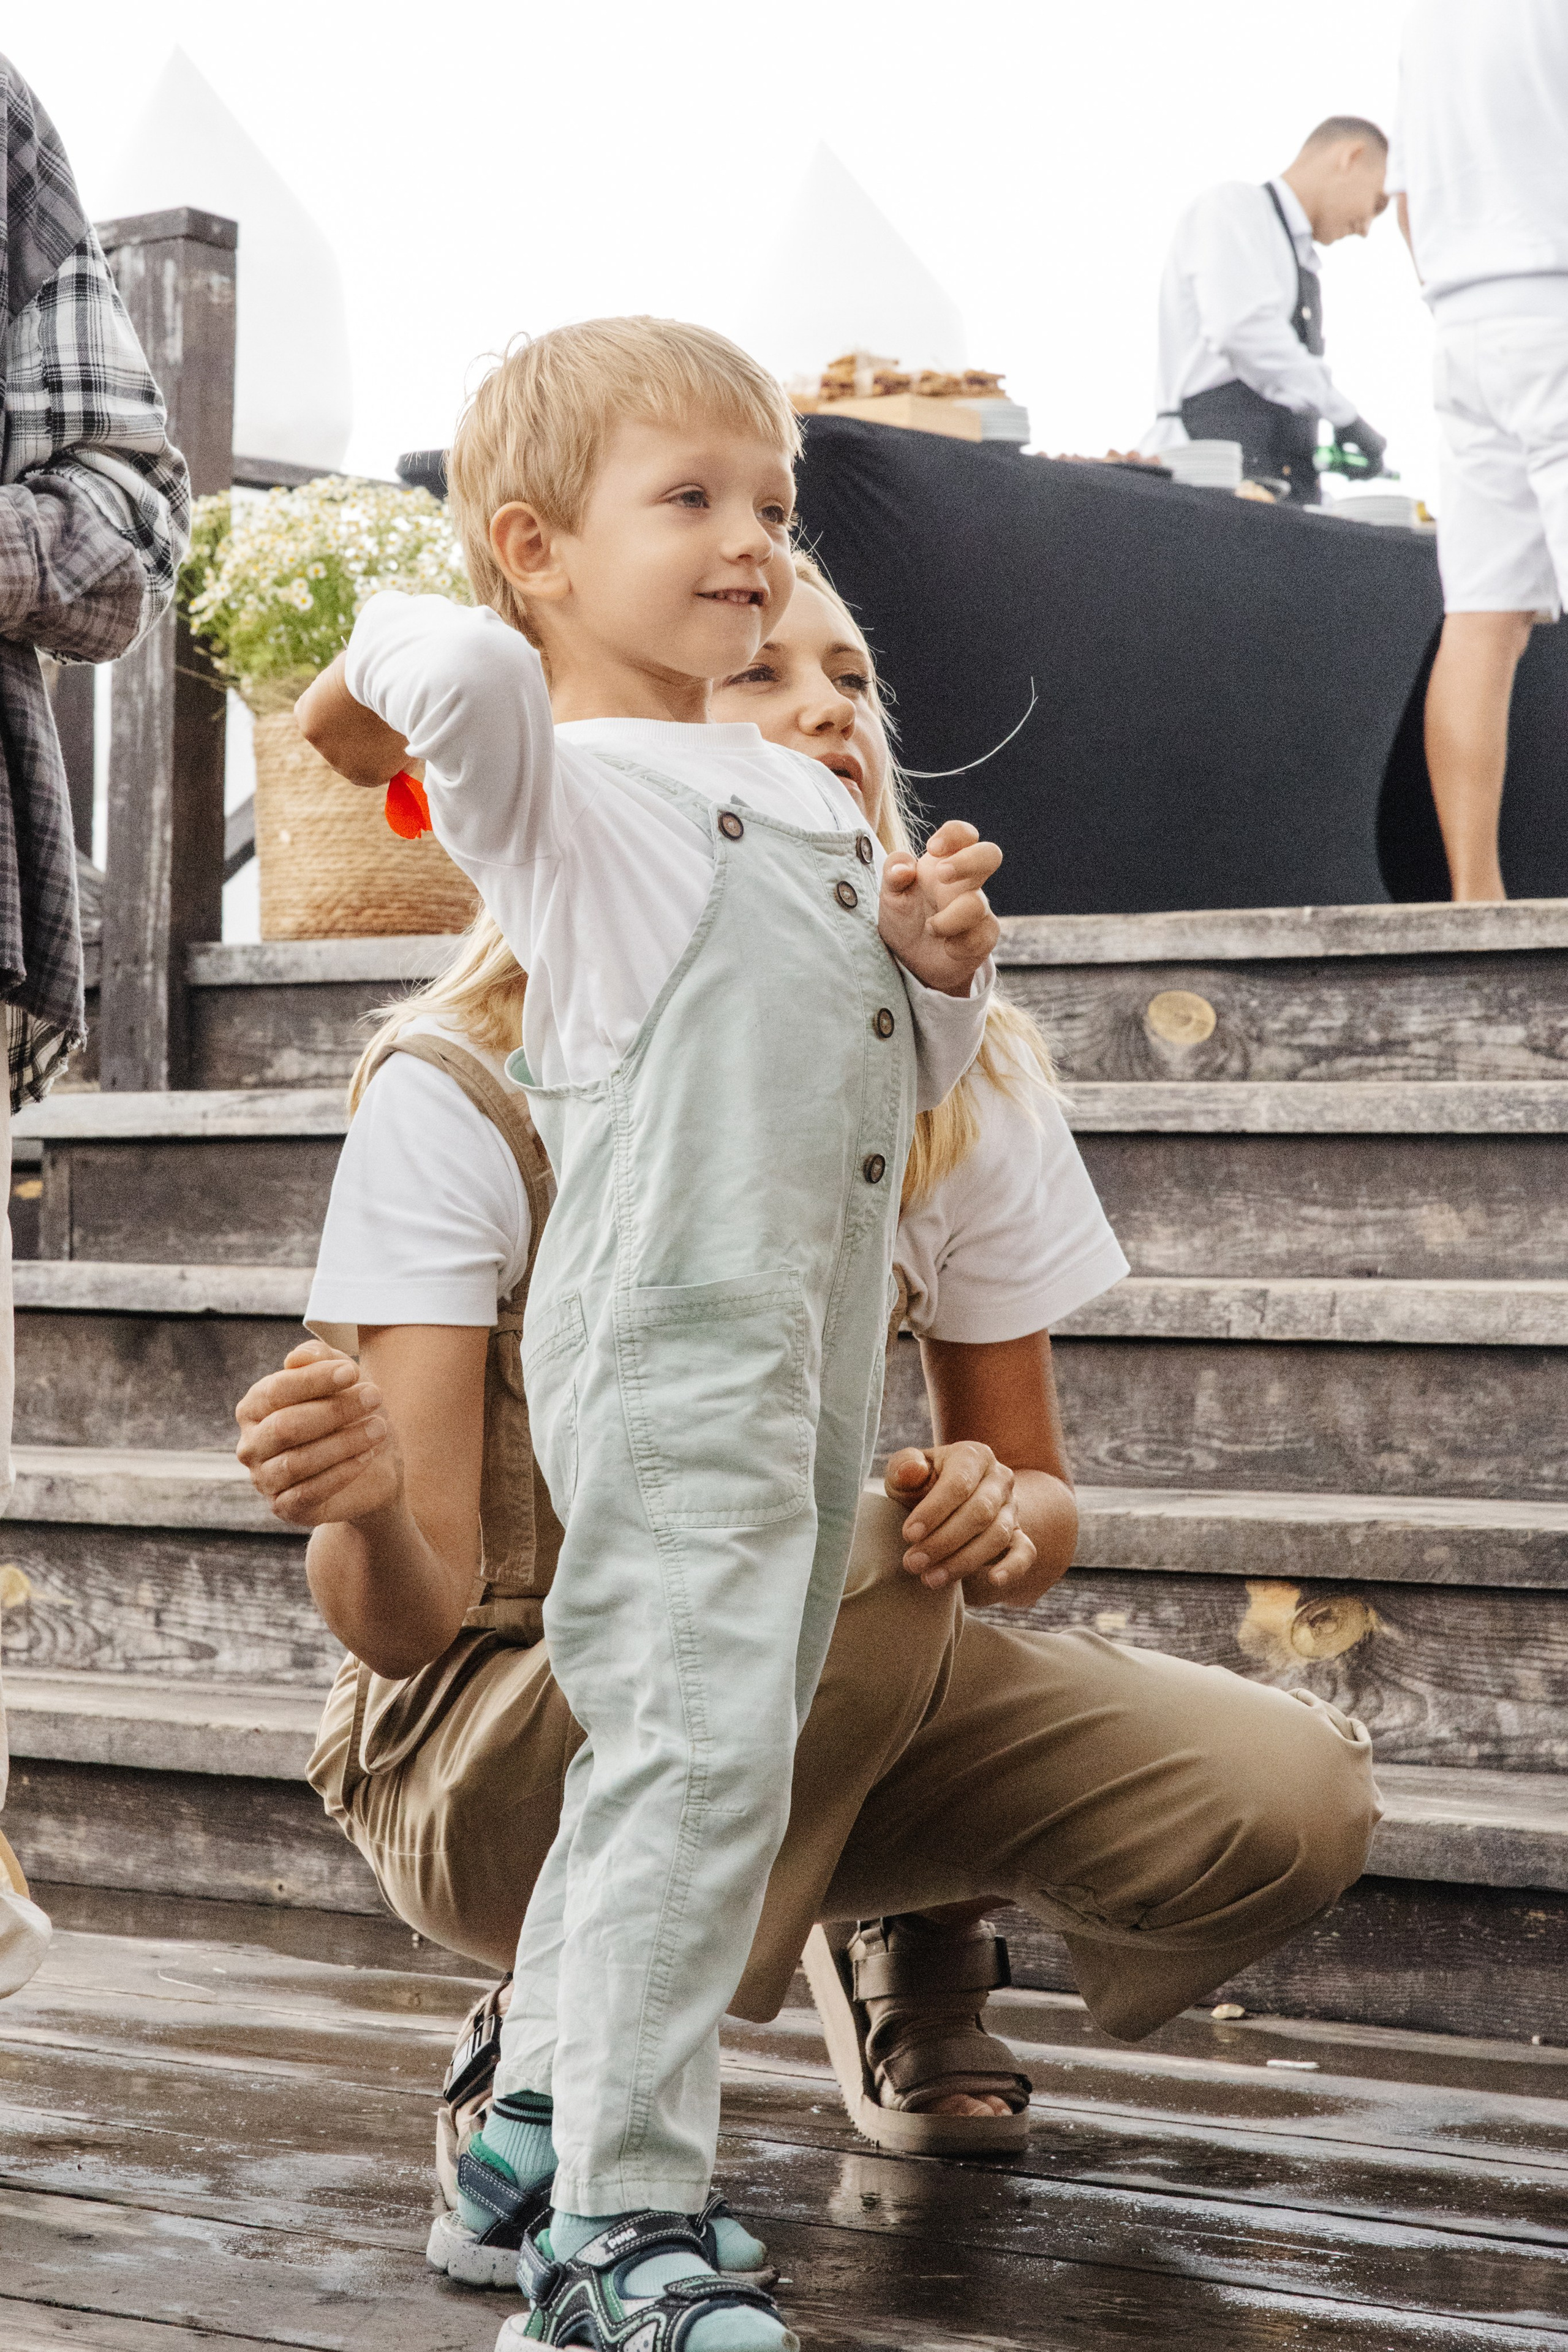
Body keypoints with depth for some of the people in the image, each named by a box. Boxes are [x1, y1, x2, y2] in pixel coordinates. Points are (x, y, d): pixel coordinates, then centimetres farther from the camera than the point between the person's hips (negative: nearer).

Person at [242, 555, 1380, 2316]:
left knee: (1286, 1803, -18)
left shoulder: (957, 1080, -6)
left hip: (835, 1713, 4)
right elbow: (410, 1618, -21)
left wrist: (1000, 1519, -24)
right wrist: (366, 1506, -46)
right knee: (850, 1566, -35)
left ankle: (901, 1931, 14)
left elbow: (1029, 1494, 1)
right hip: (497, 1739, -4)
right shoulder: (460, 1093, -17)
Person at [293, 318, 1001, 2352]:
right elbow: (472, 665, -32)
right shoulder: (555, 788, -7)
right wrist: (368, 685, -10)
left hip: (819, 1346, 9)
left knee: (701, 1751, 15)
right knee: (695, 1752, -13)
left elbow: (904, 1078, 24)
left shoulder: (811, 800, 19)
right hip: (667, 1342, -9)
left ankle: (549, 2116, 29)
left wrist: (942, 963, 3)